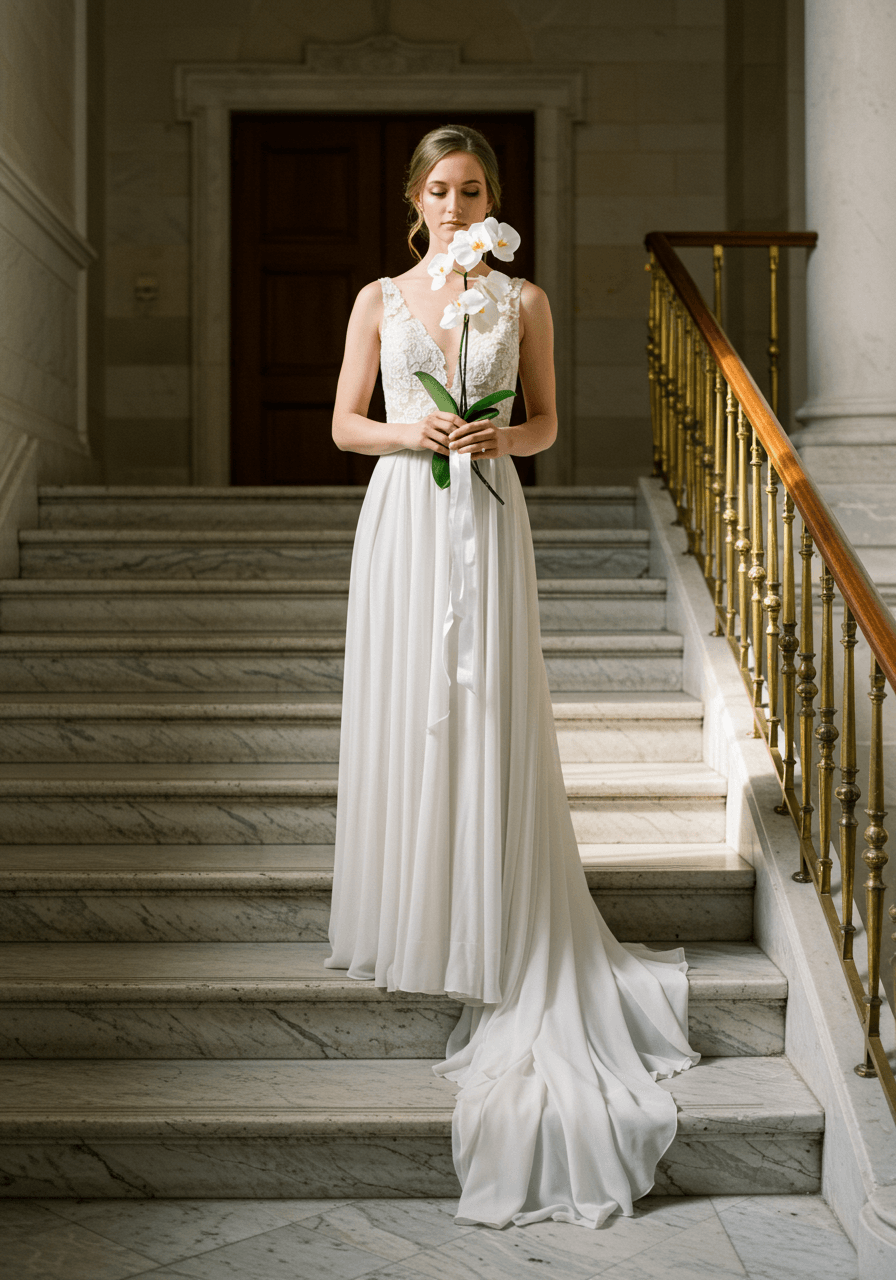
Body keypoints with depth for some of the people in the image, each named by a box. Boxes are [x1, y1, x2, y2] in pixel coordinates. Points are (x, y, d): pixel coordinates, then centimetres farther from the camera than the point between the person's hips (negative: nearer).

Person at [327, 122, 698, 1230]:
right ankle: (405, 922, 16)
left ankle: (490, 937, 8)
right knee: (402, 713, 2)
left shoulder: (522, 300, 7)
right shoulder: (380, 299, 8)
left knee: (487, 715, -2)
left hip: (487, 520, -1)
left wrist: (503, 439, -11)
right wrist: (412, 432, -11)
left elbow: (546, 423, 10)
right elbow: (345, 425, 8)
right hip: (403, 514, 1)